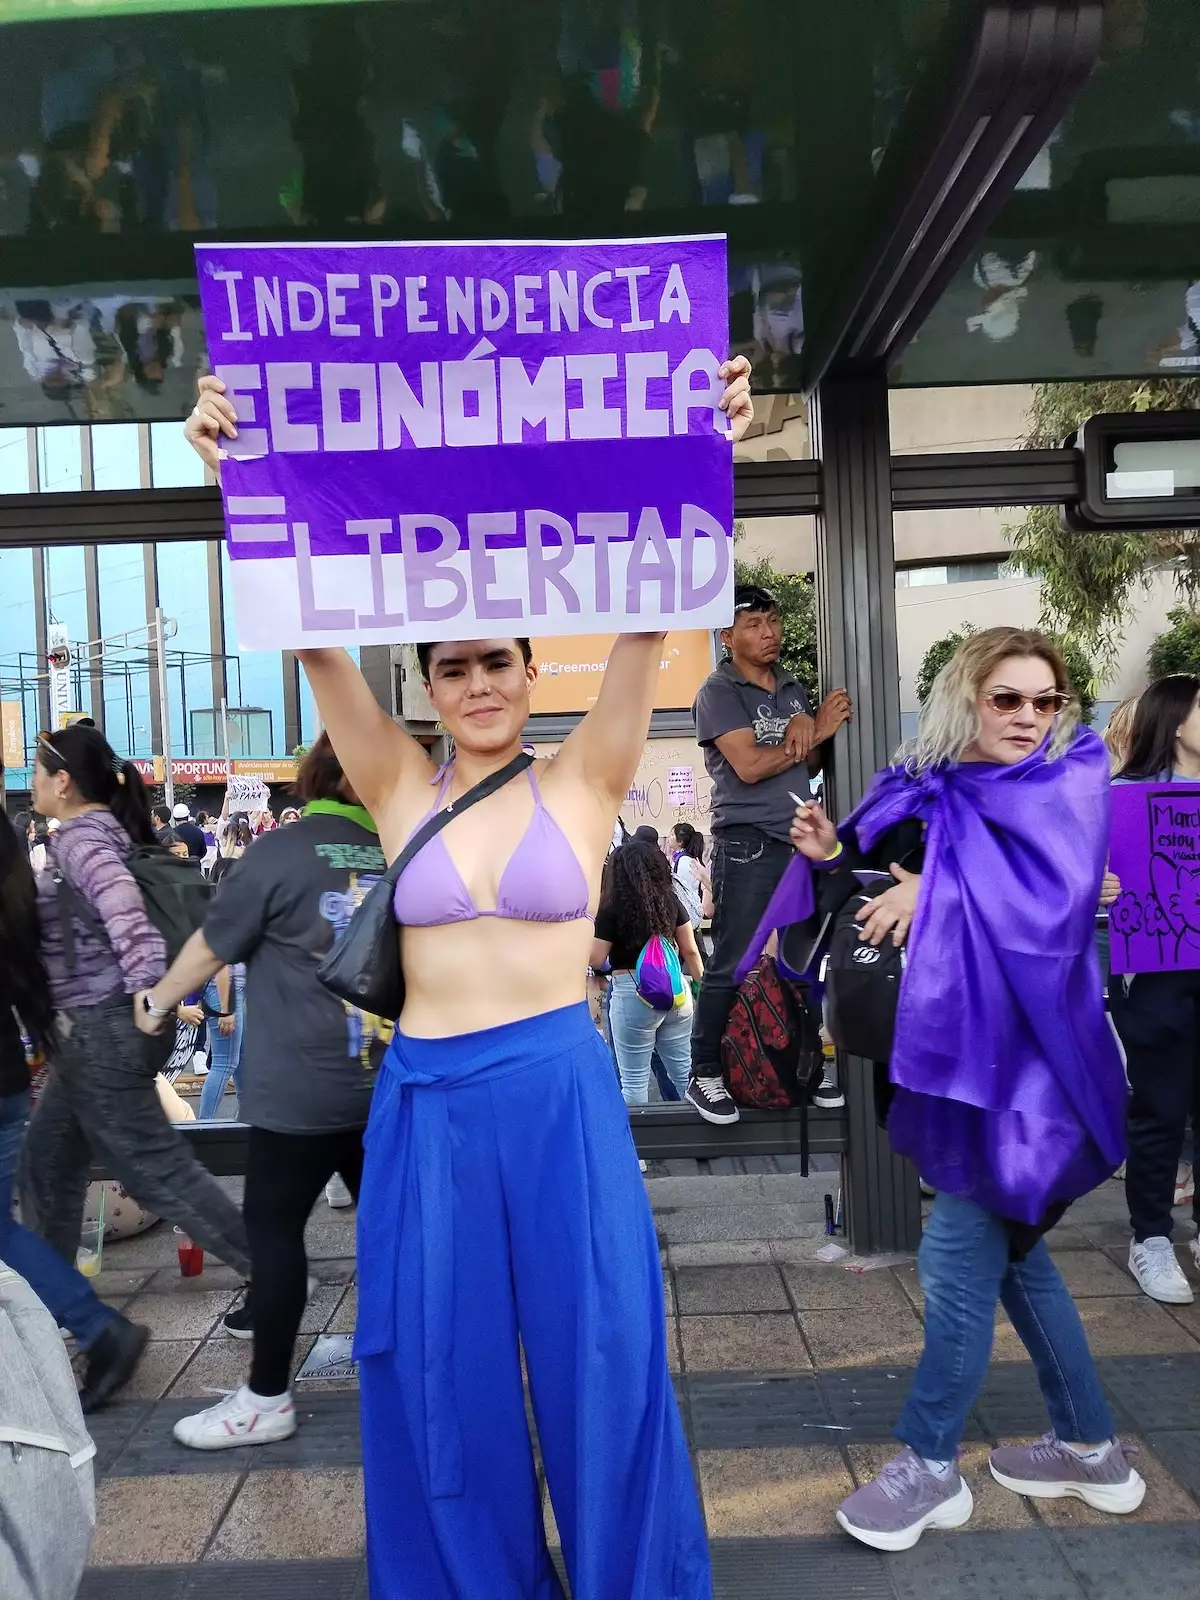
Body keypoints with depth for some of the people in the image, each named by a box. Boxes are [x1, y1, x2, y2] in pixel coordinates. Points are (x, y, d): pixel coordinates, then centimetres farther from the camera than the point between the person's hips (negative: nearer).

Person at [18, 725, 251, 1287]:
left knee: (158, 1168, -2)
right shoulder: (107, 832, 12)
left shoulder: (78, 840, -17)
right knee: (47, 1165, 19)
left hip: (101, 1033, -9)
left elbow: (127, 913, -31)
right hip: (94, 1033, 9)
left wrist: (148, 999, -29)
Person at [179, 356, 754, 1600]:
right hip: (426, 1098, 2)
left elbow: (643, 625, -11)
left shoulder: (582, 784, 0)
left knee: (597, 1357, 9)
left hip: (561, 1091, -1)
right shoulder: (400, 791, 3)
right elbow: (310, 637, -6)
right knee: (444, 1374, 13)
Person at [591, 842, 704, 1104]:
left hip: (633, 995, -5)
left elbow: (595, 959, -6)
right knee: (685, 1072, 13)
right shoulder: (670, 900, 7)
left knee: (634, 1081, 4)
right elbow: (690, 950, 11)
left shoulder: (612, 909, -9)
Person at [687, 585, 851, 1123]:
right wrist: (815, 732, -4)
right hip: (747, 843, -6)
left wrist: (810, 729, -6)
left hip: (801, 839, 6)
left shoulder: (795, 690, 16)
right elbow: (750, 765, -14)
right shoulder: (718, 691, -4)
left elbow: (809, 766, 16)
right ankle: (705, 1076, 6)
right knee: (730, 966, -4)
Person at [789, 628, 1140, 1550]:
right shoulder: (931, 798, 5)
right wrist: (836, 858, -8)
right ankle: (1093, 1450, 36)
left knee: (958, 1259, -1)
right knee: (1012, 1253, 17)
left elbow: (1056, 888, -24)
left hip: (1026, 1053, -6)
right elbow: (889, 904, 9)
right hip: (964, 1053, 6)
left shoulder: (1072, 784, -7)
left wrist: (939, 886, -26)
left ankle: (929, 1468, 19)